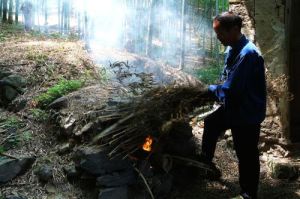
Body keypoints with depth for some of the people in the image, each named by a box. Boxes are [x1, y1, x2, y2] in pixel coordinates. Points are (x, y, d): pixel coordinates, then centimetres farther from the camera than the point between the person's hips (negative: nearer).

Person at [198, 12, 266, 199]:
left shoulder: (248, 54, -28)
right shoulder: (232, 50, 1)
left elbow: (230, 89, -30)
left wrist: (211, 88, -11)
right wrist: (216, 89, -5)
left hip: (247, 114, -10)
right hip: (233, 107, 10)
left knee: (247, 156, 4)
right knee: (211, 123, 27)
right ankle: (206, 162, 49)